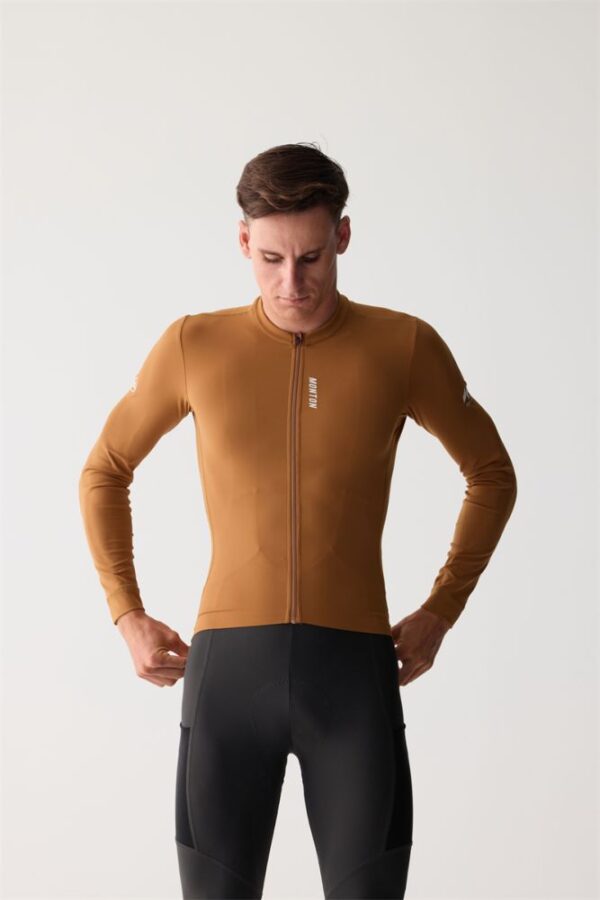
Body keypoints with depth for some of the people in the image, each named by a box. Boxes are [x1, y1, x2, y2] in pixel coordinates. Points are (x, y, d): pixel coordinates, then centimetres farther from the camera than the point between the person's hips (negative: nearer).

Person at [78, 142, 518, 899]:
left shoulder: (405, 346, 2)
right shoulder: (193, 346, 3)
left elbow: (491, 474, 16)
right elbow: (103, 472, 17)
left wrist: (441, 610, 8)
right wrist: (125, 615, 9)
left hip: (354, 667, 0)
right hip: (227, 667, 0)